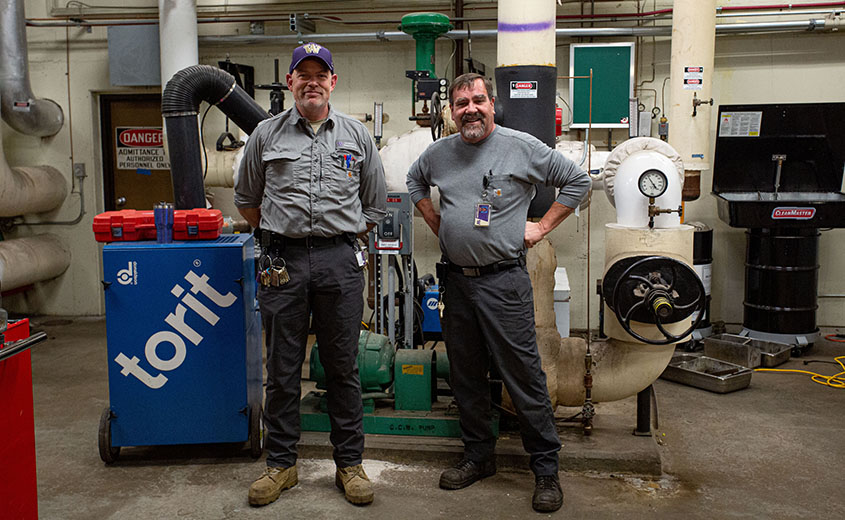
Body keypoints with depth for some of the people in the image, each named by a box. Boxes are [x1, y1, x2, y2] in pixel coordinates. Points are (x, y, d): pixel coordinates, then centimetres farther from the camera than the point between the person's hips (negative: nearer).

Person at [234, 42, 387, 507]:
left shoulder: (357, 136, 9)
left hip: (340, 261, 0)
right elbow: (245, 199, 18)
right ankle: (281, 464, 20)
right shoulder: (266, 134, 8)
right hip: (282, 261, 0)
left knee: (343, 367, 6)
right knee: (282, 368, 6)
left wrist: (340, 236, 11)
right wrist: (279, 233, 13)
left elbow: (375, 205, 16)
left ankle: (349, 464, 19)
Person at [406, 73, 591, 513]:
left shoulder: (523, 147, -4)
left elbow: (577, 180, 4)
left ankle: (546, 467, 9)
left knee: (523, 376, -4)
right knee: (465, 375, 13)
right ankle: (478, 456, 28)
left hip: (503, 280, -5)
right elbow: (415, 182, 30)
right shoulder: (439, 153, 9)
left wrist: (541, 228, -1)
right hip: (455, 279, 5)